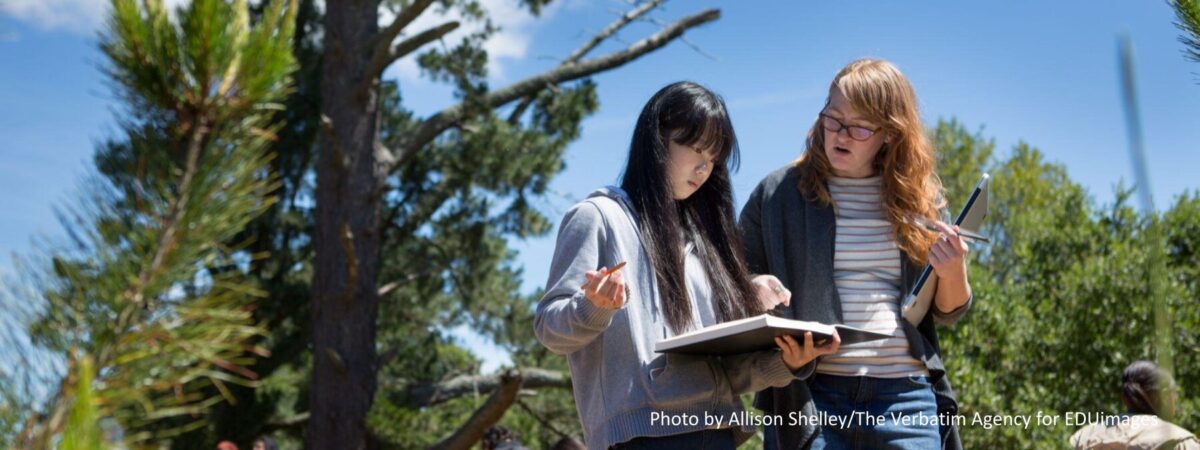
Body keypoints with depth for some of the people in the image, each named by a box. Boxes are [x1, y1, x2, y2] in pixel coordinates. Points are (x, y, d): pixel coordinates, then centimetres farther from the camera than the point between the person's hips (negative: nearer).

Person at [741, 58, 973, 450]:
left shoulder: (919, 197, 9)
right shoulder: (779, 193, 3)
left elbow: (947, 312, 16)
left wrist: (954, 274, -6)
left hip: (906, 394, 2)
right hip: (807, 396, -2)